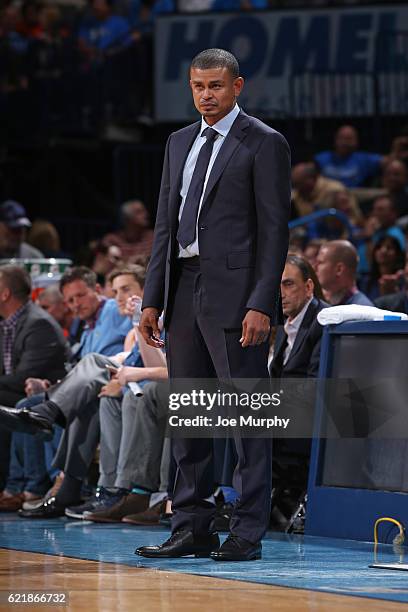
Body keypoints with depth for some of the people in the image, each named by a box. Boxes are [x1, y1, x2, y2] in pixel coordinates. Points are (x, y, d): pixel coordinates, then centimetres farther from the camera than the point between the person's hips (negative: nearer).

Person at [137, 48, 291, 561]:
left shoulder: (264, 144, -4)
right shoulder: (180, 143, 17)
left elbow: (274, 229, -9)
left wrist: (261, 304, -16)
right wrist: (152, 299, 11)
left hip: (236, 292, -7)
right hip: (185, 289, 7)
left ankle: (248, 533, -3)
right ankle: (192, 529, 15)